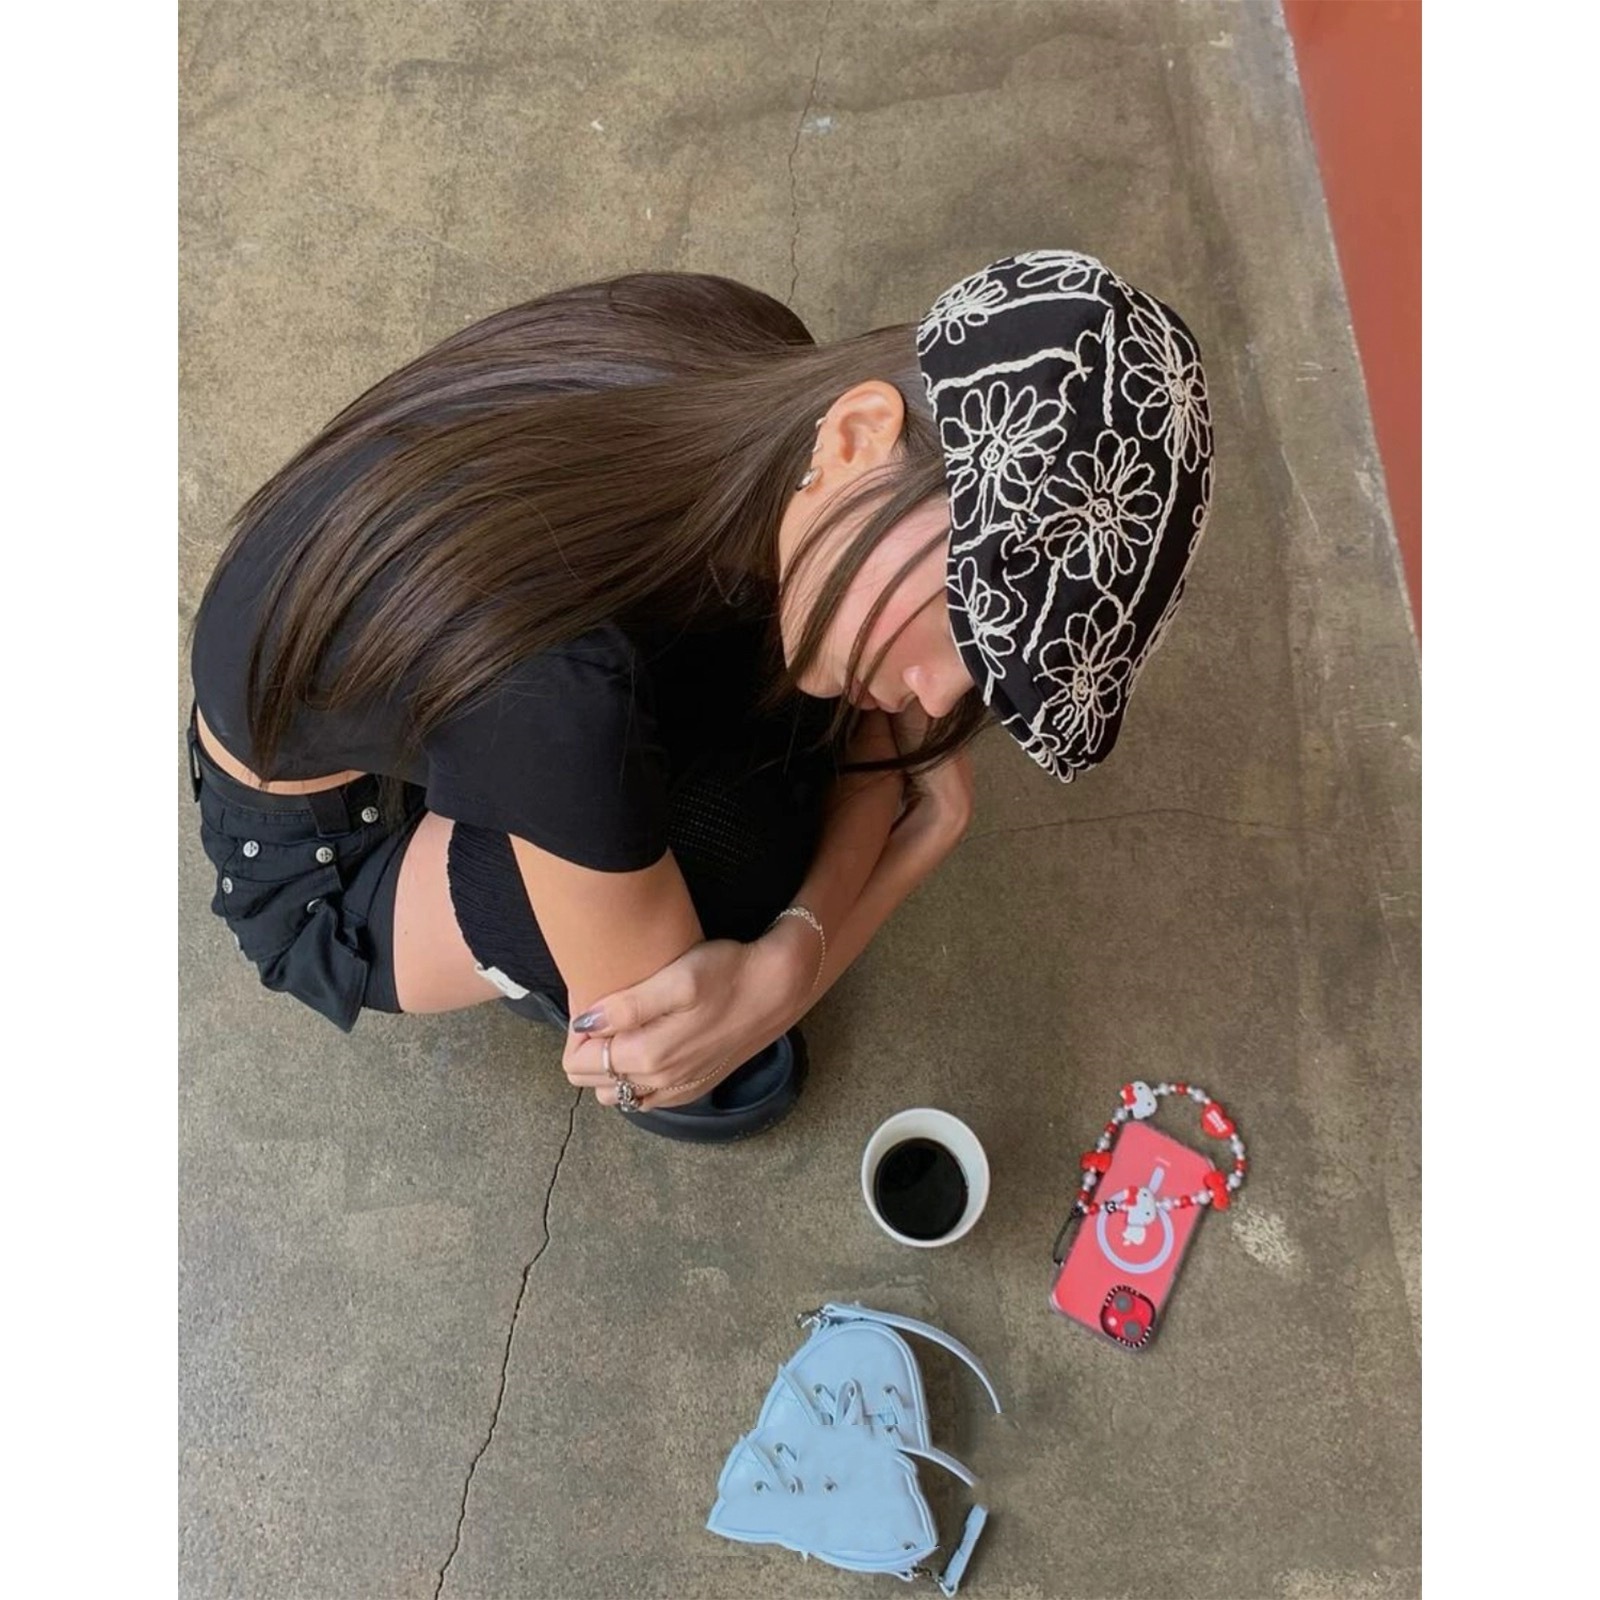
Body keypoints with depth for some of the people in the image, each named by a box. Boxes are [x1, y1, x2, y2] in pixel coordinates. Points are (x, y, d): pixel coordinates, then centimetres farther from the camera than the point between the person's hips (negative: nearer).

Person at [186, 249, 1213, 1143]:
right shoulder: (553, 681, -43)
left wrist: (796, 950, -24)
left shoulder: (757, 372, -23)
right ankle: (569, 977, 6)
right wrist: (928, 835, -22)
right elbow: (645, 1004, -27)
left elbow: (867, 716, -10)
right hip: (323, 852, -5)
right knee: (735, 844, -27)